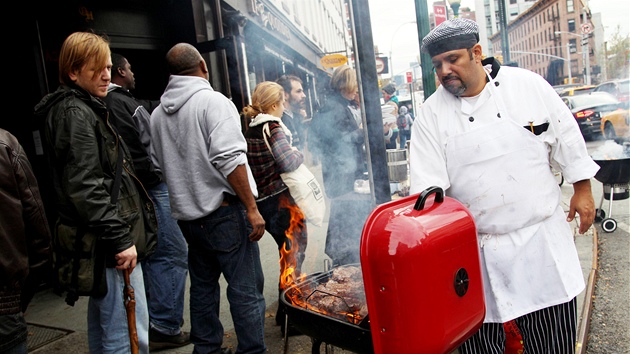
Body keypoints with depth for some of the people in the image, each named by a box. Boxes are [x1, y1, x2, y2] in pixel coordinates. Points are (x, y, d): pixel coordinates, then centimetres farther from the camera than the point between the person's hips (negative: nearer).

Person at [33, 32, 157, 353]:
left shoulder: (85, 108, 19)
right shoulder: (76, 113, -13)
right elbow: (85, 188, -22)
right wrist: (120, 240, -21)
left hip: (103, 244, 11)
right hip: (109, 244, -11)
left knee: (103, 326, 22)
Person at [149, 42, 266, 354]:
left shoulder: (157, 114, 11)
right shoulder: (213, 101, -11)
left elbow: (158, 166, 16)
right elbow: (229, 160, -21)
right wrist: (252, 209, -18)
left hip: (187, 214, 8)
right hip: (224, 211, -8)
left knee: (202, 285, 19)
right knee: (246, 289, 0)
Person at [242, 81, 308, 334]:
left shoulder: (250, 131, 10)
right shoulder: (272, 128, -13)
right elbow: (287, 162, -21)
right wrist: (299, 154, -3)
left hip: (262, 201, 8)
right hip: (282, 201, -8)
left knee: (289, 252, 20)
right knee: (293, 254, 2)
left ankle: (286, 310, 32)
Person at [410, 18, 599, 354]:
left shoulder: (527, 84, -3)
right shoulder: (431, 115, -6)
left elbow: (566, 137, 7)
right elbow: (426, 187, -9)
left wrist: (582, 189, 8)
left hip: (541, 237, 1)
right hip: (478, 251, 0)